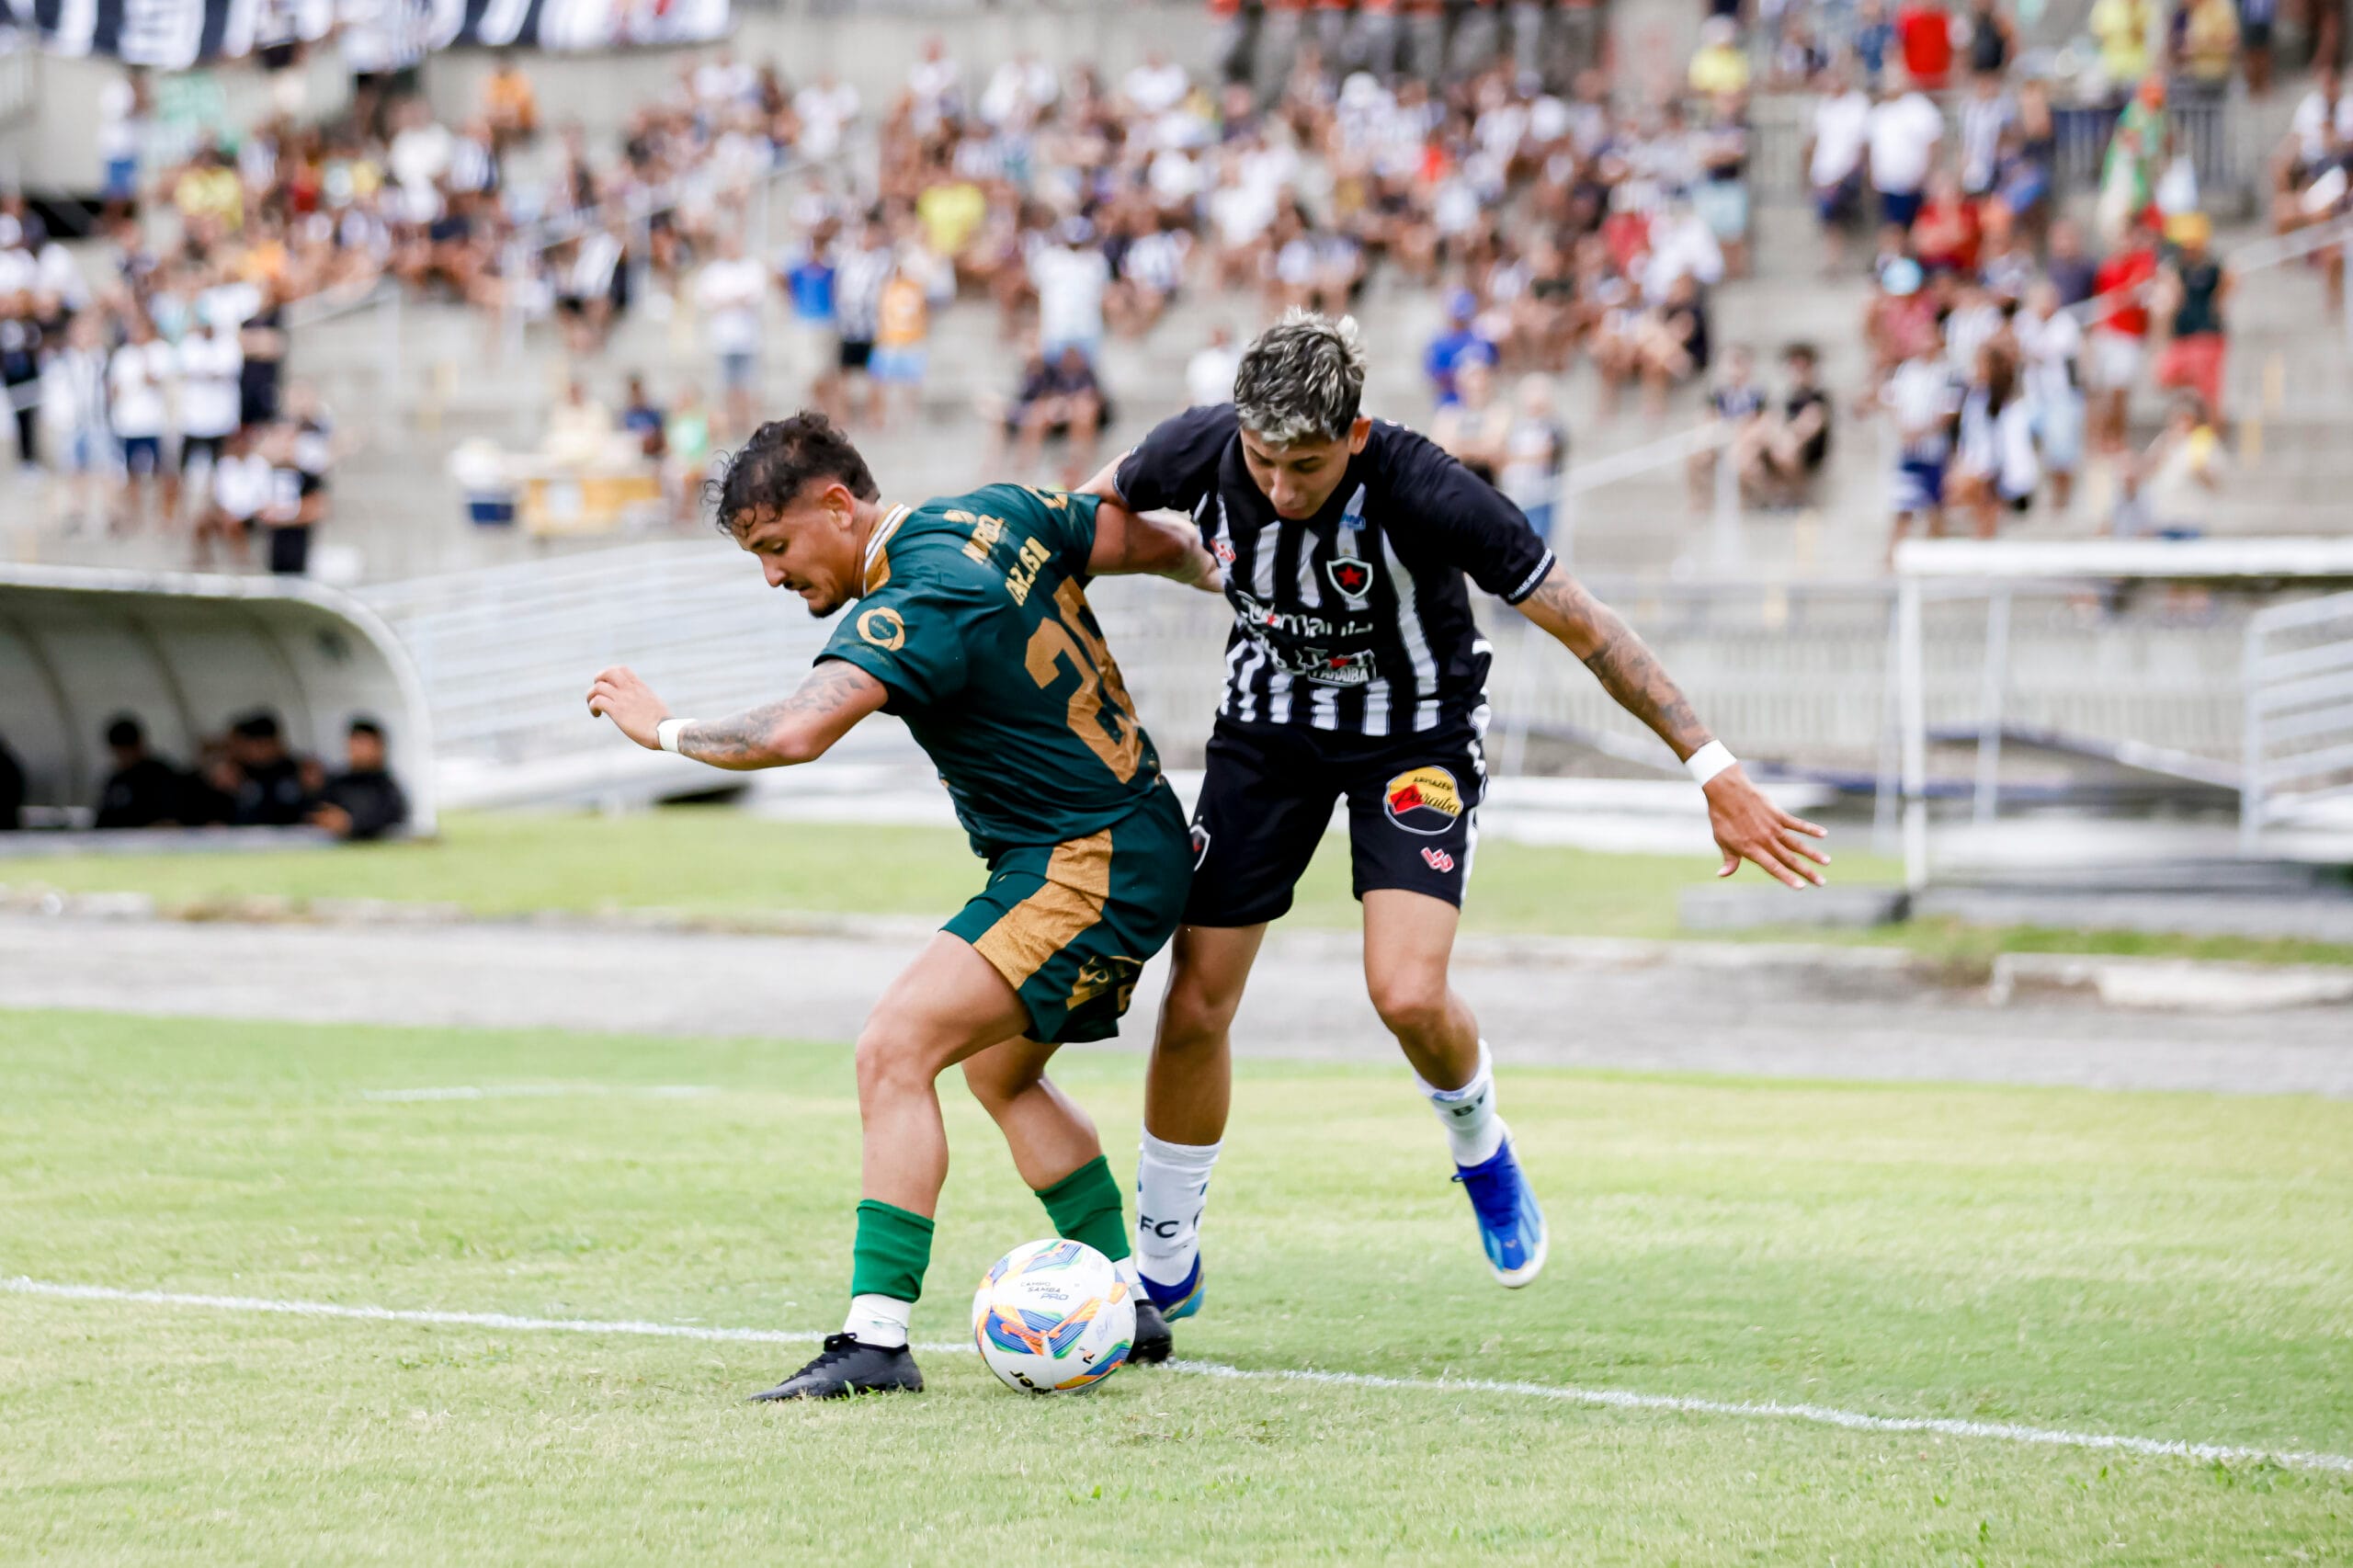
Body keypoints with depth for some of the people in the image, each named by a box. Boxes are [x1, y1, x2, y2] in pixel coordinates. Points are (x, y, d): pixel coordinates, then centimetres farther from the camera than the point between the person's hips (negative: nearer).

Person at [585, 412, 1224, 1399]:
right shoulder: (1002, 515, 3)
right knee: (1001, 1074, 26)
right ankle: (1127, 1306, 34)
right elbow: (1159, 544, 13)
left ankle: (877, 1336, -23)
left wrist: (662, 728, -21)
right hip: (1132, 842, 11)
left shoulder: (917, 609, -24)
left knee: (895, 1051, -19)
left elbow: (793, 734, -37)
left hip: (1089, 872, -11)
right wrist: (1214, 573, 35)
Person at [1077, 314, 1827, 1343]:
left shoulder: (1423, 496, -33)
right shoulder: (1200, 452, -23)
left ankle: (1480, 1150, 13)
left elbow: (1584, 627, -25)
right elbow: (1101, 503, 3)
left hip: (1413, 733, -3)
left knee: (1408, 994, -22)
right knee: (1196, 1004, -1)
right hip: (1270, 722, 3)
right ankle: (1164, 1268, 18)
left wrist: (1713, 769, -23)